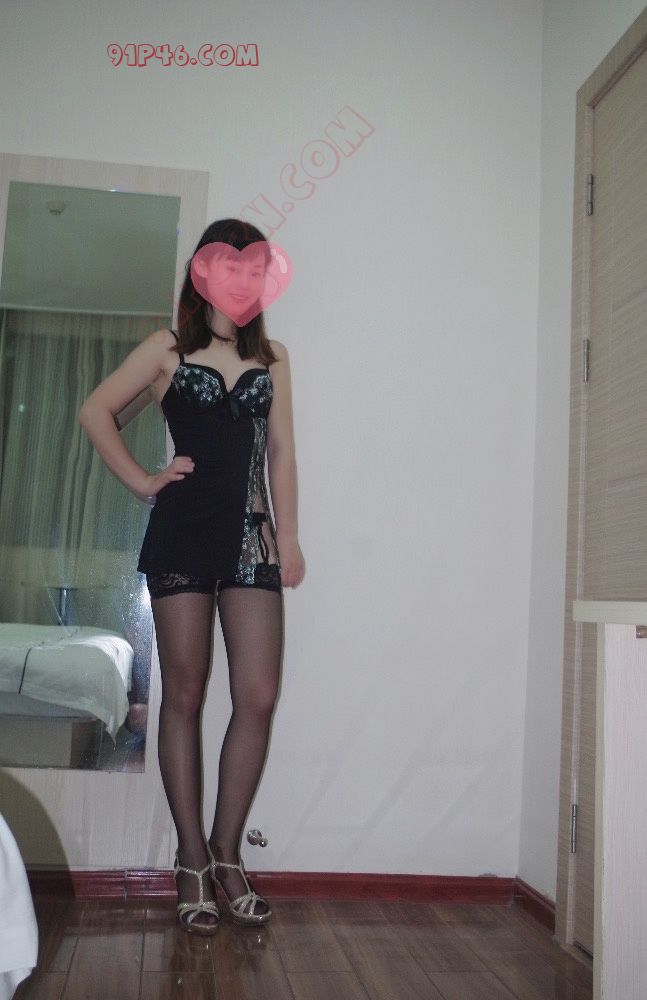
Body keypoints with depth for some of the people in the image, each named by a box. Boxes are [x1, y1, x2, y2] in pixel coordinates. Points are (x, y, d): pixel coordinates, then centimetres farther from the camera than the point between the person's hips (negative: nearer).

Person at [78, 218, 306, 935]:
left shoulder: (272, 356, 15)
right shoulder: (167, 349, 7)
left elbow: (281, 449, 11)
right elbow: (95, 411, 7)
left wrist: (287, 536, 4)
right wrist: (142, 482, 2)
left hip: (250, 533, 3)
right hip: (182, 532, -3)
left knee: (257, 698, -3)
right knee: (184, 695, 3)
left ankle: (226, 854, 13)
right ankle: (191, 861, 14)